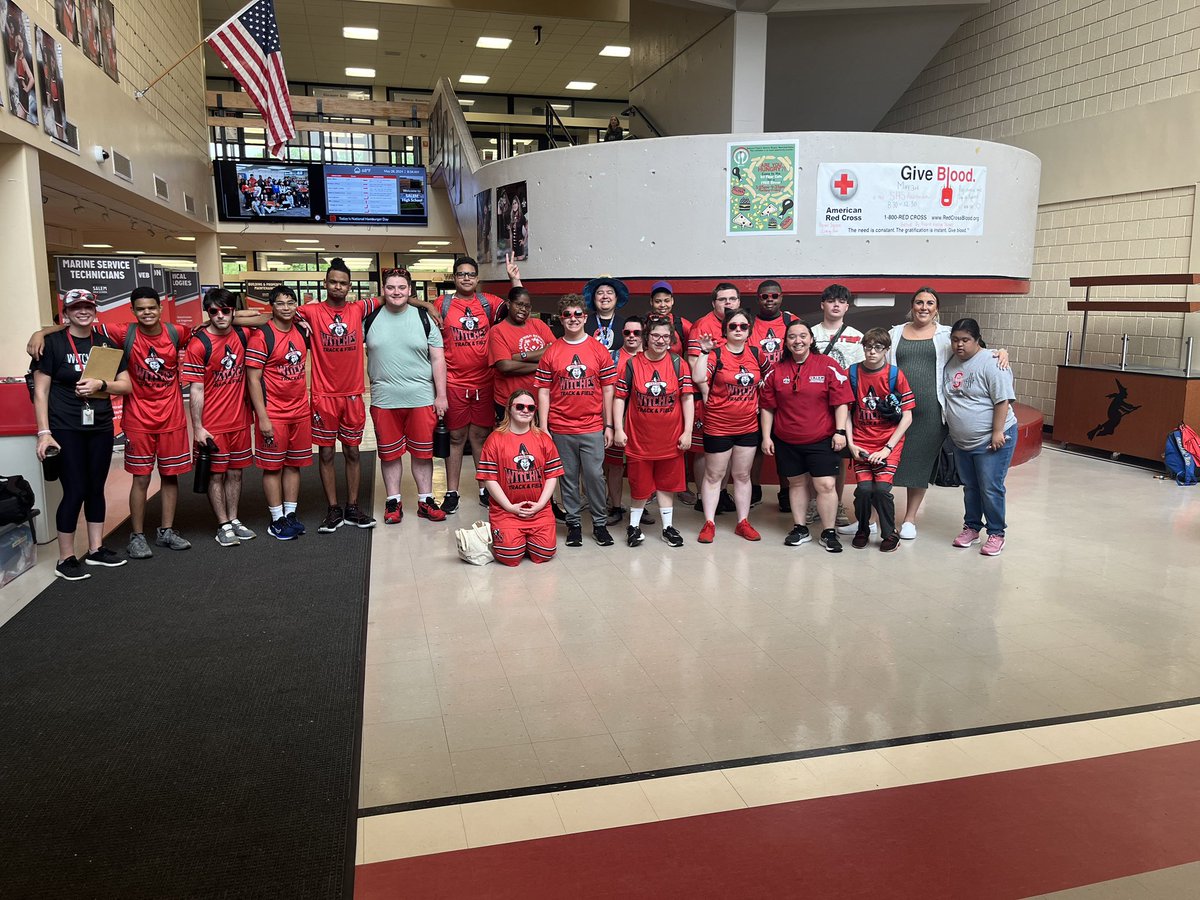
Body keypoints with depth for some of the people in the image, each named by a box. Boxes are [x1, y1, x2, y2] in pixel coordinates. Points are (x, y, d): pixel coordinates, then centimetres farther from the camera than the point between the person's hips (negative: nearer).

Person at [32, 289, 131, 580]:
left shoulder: (106, 343, 9)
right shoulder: (52, 343, -3)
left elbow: (125, 385, 7)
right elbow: (40, 391, -5)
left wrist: (100, 385, -13)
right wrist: (44, 432, -12)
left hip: (101, 428, 4)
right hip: (66, 430, -4)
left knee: (96, 488, 11)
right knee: (75, 491, -5)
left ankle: (96, 549, 23)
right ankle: (65, 559, 7)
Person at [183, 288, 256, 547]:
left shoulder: (242, 335, 1)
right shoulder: (198, 344, -11)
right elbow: (196, 390, -11)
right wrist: (197, 427, -12)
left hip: (239, 420, 4)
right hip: (212, 425, -4)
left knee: (235, 472, 13)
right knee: (216, 474, 5)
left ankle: (234, 519, 25)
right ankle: (223, 526, 15)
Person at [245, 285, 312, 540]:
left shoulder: (301, 331, 7)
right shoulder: (261, 336, -11)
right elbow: (253, 379, -11)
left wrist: (310, 404, 15)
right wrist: (262, 418, -16)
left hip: (301, 412, 6)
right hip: (273, 414, -6)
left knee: (294, 464, 12)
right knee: (273, 466, 3)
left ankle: (291, 514, 22)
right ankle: (277, 520, 12)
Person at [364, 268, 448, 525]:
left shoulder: (424, 317, 2)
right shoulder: (371, 318, 3)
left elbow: (438, 359, 2)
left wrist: (441, 395, -2)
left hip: (421, 398, 0)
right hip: (384, 399, 1)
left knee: (422, 452, 7)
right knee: (389, 453, 9)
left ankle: (425, 501, 20)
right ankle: (393, 502, 21)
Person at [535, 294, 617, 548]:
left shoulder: (599, 350, 3)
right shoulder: (551, 353, 2)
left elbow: (608, 389, 5)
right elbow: (543, 392, 3)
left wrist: (608, 425, 2)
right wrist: (543, 428, -2)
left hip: (592, 428, 0)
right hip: (561, 429, 1)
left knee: (595, 475, 0)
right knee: (568, 477, 8)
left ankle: (600, 523, 14)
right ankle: (573, 524, 20)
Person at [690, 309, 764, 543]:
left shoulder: (756, 353, 5)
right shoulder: (716, 354, -9)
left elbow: (763, 380, 20)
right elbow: (698, 378, -24)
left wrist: (757, 404, 10)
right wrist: (705, 351, -26)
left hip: (748, 426, 4)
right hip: (718, 426, -4)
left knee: (742, 475, 12)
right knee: (714, 475, 5)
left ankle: (743, 522, 21)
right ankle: (709, 523, 12)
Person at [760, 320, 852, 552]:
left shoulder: (828, 366, -3)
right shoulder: (776, 371, 4)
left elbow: (841, 403, -4)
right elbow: (768, 408, 6)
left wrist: (840, 431, -10)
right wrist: (766, 437, 3)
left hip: (821, 439, -2)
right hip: (786, 441, 3)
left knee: (825, 485, -4)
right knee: (796, 483, 12)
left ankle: (828, 532, 8)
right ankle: (800, 529, 24)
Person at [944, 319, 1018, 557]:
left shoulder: (990, 364, -14)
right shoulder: (950, 364, 6)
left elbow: (1002, 401, -17)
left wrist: (998, 433, -20)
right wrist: (950, 428, 16)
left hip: (991, 439, -6)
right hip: (961, 441, 7)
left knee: (991, 489, -1)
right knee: (970, 487, 17)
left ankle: (996, 534, 12)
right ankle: (971, 527, 30)